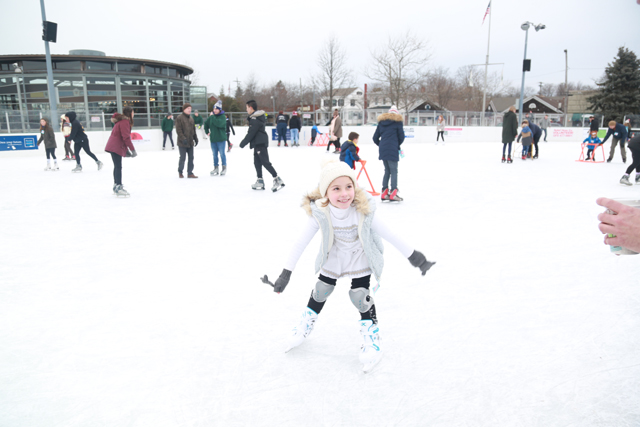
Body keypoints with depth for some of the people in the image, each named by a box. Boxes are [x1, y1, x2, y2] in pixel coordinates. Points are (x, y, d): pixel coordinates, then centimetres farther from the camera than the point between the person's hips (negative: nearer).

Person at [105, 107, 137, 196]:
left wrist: (126, 150, 21)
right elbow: (126, 137, -21)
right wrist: (133, 149, -19)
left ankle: (116, 186, 23)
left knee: (117, 167, 16)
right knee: (118, 167, -11)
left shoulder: (122, 121, 18)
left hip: (114, 146, 11)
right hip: (116, 147, -11)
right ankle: (118, 188, -12)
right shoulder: (125, 122, -14)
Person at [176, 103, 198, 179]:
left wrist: (195, 138, 15)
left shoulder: (191, 118, 15)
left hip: (190, 142, 7)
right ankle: (180, 172, 15)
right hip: (182, 143, -7)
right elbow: (178, 130, -13)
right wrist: (183, 139, -20)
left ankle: (190, 173, 12)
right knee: (182, 157, -1)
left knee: (191, 157, 6)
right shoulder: (179, 118, -7)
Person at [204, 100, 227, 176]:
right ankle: (215, 168, 16)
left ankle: (224, 168, 10)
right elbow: (206, 124, 25)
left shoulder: (223, 117, -7)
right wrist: (207, 132, 16)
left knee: (222, 154, -1)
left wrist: (213, 117, -18)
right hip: (213, 139, 5)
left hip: (221, 139, -5)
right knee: (215, 154, 9)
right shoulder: (211, 117, 8)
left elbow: (219, 123, -26)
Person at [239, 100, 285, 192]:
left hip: (260, 143, -10)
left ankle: (278, 180, -11)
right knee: (257, 162, 13)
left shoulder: (255, 119, -17)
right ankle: (260, 182, 18)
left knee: (265, 162, -10)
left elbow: (251, 133, -18)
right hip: (258, 143, 10)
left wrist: (243, 143, -11)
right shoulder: (257, 117, 14)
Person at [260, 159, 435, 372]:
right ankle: (305, 325, 39)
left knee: (360, 295, -6)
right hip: (333, 258, 2)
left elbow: (388, 234, -20)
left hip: (360, 258, -2)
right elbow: (301, 243, -22)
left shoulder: (363, 211, -31)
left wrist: (412, 254, -13)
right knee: (320, 291, 11)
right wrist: (286, 273, -20)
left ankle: (372, 338, 17)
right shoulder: (319, 214, -29)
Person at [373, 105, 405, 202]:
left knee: (387, 170, 15)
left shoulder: (381, 121, 16)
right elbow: (401, 137, 0)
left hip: (382, 150, 5)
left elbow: (375, 138, 14)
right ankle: (393, 194, -8)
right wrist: (398, 145, 17)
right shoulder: (398, 121, 2)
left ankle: (384, 192, 14)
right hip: (392, 150, -5)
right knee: (394, 171, -2)